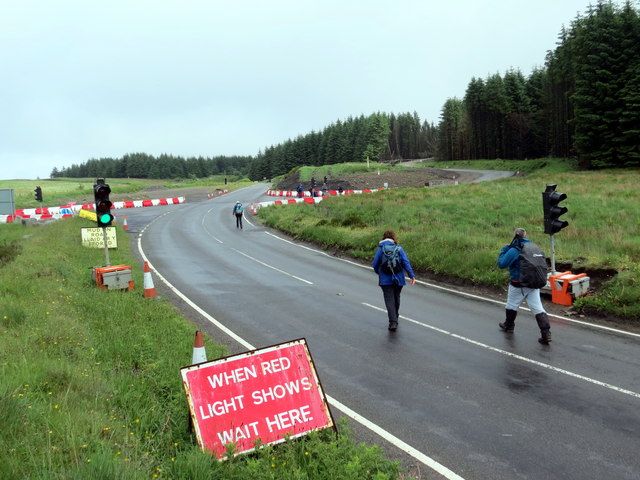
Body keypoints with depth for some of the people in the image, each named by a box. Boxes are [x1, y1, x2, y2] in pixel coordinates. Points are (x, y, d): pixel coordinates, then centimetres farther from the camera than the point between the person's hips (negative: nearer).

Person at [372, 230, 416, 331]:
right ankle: (395, 319, 33)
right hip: (398, 279, 2)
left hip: (385, 280, -2)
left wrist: (378, 272, 18)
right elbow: (406, 262, -7)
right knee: (396, 298, 19)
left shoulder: (380, 248, -2)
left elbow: (375, 264, -1)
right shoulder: (398, 248, 1)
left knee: (389, 300, -2)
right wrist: (412, 275, -9)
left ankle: (393, 322, -16)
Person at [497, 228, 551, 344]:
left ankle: (508, 326, 37)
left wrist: (503, 251, -2)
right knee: (538, 308, 2)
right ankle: (546, 333, -6)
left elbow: (502, 264, -15)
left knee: (512, 305, 18)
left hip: (518, 285, -5)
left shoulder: (514, 250, -17)